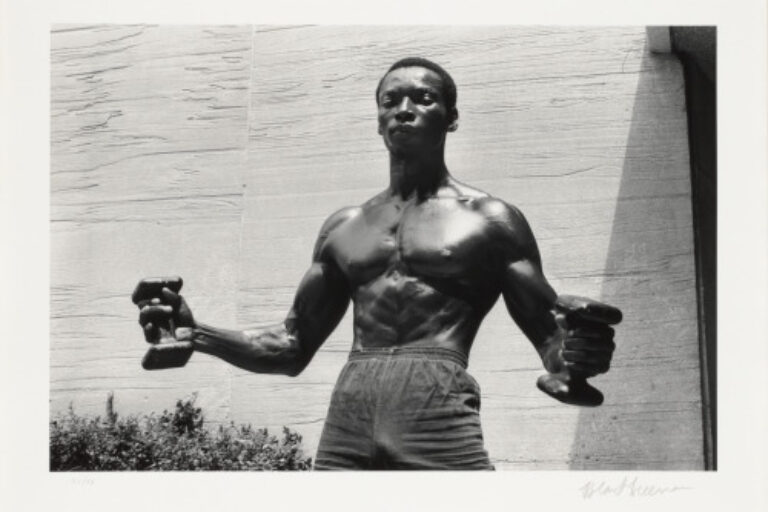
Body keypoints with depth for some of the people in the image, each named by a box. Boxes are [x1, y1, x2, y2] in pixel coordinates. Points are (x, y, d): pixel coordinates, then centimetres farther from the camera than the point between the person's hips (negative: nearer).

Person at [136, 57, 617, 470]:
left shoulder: (490, 219, 6)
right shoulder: (344, 227, 19)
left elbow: (549, 336, 4)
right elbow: (293, 347, 25)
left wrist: (576, 358, -19)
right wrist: (196, 333, 12)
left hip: (438, 425, -4)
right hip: (344, 429, 4)